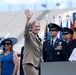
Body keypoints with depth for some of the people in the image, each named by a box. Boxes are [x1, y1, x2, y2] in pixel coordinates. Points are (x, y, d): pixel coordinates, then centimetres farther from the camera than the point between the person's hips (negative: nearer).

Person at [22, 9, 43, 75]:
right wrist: (28, 19, -43)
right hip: (29, 64, -8)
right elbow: (26, 32, -29)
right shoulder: (29, 35, -4)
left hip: (37, 64, 8)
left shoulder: (39, 39, 18)